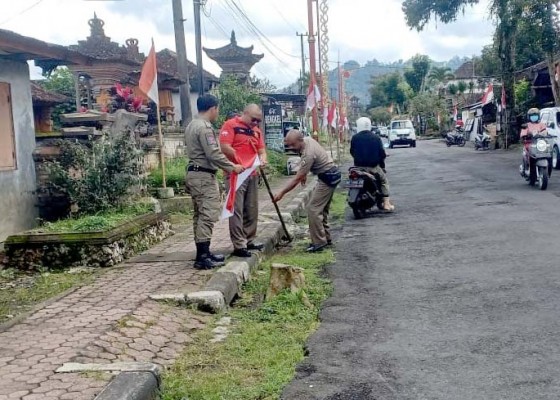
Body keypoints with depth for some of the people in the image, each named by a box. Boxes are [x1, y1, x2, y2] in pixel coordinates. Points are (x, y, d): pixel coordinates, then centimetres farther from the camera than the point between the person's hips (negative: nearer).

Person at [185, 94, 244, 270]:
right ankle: (203, 257, -12)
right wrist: (232, 167, -9)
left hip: (195, 174, 11)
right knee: (207, 216, -11)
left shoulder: (192, 125, 17)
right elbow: (214, 154, -21)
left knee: (200, 215, 12)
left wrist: (227, 166, 23)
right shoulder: (204, 127, -16)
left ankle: (203, 253, 18)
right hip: (204, 176, -11)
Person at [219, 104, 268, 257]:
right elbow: (225, 147, -15)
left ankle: (249, 240, 24)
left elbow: (261, 149, 17)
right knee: (237, 210, -6)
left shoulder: (257, 130, 17)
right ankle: (239, 245, -4)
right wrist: (240, 162, -11)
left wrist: (263, 159, -7)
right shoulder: (230, 125, -6)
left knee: (252, 210, 13)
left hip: (253, 174, 8)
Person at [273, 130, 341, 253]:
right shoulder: (307, 139, -2)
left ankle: (319, 243, -9)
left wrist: (282, 193, -22)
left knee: (313, 209, -12)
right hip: (331, 175, 10)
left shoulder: (308, 154, -29)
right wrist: (304, 174, 19)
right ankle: (326, 238, 24)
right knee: (322, 209, 16)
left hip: (328, 178, -10)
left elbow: (297, 179, -26)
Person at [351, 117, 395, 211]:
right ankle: (386, 203, 7)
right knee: (384, 181, 17)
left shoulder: (355, 138, -2)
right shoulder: (376, 138, -3)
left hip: (359, 166, 1)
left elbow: (352, 152, 7)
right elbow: (382, 153, -2)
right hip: (373, 166, -1)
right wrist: (382, 164, 16)